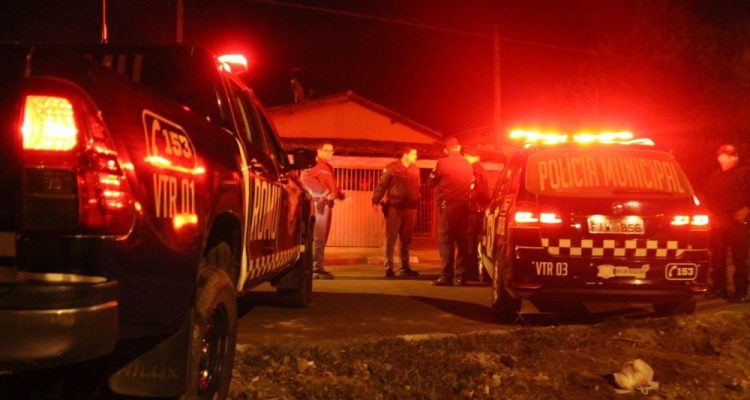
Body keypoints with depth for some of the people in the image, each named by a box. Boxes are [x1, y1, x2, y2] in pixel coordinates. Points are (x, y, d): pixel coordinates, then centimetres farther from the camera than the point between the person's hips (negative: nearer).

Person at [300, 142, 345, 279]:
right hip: (320, 204, -10)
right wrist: (324, 192, -26)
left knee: (322, 238, 14)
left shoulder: (327, 168, 21)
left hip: (327, 205, 10)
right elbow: (305, 178, -26)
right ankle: (316, 269, -10)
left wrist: (340, 194, 6)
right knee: (318, 238, -10)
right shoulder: (319, 166, -10)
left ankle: (318, 268, 20)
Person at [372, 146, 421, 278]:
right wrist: (375, 201, -15)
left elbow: (418, 187, 12)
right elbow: (381, 185, -8)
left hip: (410, 208, 5)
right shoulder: (391, 168, -6)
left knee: (406, 240, 12)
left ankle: (405, 267, 20)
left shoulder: (415, 169, 9)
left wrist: (417, 203, 4)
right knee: (391, 239, -2)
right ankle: (389, 268, 0)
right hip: (394, 207, -5)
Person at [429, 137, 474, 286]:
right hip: (463, 205, 5)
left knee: (446, 240, -3)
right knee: (462, 240, 8)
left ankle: (446, 276, -8)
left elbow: (432, 182, 4)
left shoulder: (442, 163, -6)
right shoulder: (467, 165, 9)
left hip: (447, 205, -5)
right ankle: (459, 276, 7)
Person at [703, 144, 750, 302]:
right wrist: (714, 216, 5)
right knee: (718, 258, 6)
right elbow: (709, 200, 19)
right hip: (718, 222, 5)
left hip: (737, 221, -4)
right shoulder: (714, 179, 19)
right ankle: (718, 288, 15)